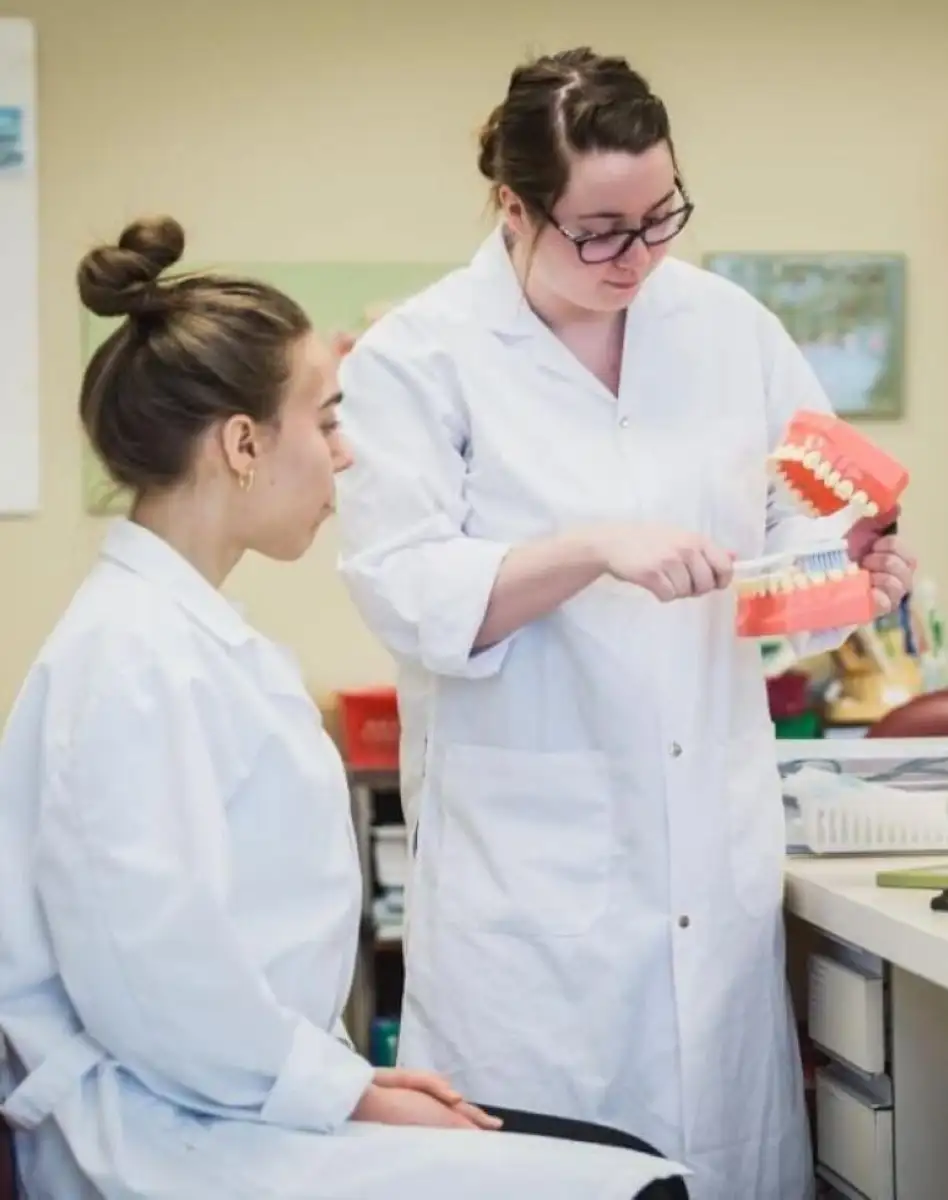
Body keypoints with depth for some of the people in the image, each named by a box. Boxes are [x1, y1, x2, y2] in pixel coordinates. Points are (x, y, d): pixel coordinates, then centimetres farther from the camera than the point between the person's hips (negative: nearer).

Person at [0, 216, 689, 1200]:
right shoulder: (138, 656, -17)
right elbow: (150, 972, -23)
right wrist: (350, 1094, -13)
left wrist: (348, 1076, 8)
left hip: (233, 1103, 10)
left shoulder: (185, 631, 14)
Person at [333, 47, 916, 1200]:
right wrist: (592, 549, -24)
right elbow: (409, 596, -12)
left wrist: (851, 568, -9)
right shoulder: (416, 359, -5)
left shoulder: (729, 327, 6)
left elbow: (802, 526, 13)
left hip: (714, 850, 4)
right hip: (528, 869, -3)